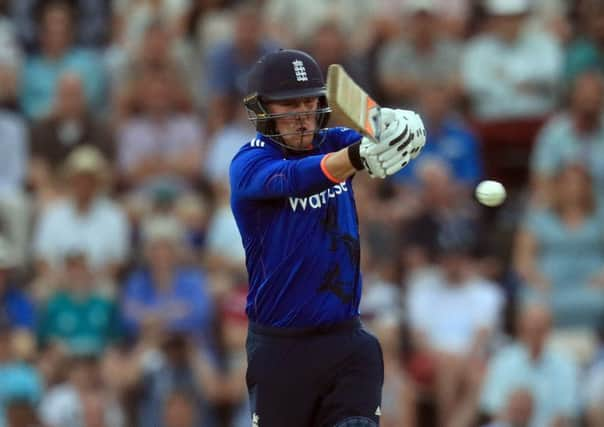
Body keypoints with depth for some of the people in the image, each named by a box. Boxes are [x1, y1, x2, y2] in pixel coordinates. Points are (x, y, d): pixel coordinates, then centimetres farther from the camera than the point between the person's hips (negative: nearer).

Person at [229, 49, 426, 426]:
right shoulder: (249, 164, -10)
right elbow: (290, 179, -32)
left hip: (348, 342, 3)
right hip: (280, 349, -3)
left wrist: (401, 125, -43)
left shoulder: (336, 143, 4)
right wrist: (357, 158, -52)